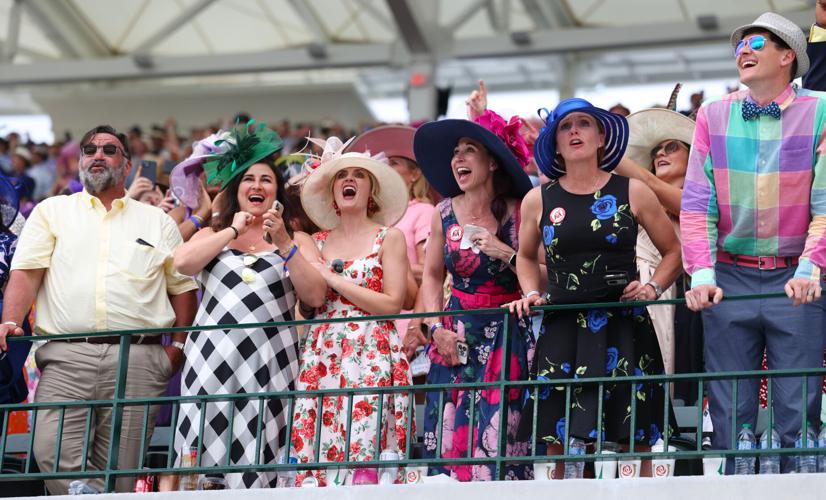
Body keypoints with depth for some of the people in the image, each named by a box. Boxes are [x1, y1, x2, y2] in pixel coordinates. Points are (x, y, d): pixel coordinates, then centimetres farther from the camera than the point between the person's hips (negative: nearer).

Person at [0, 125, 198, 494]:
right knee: (54, 456, -19)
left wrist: (178, 346, 6)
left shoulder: (158, 222, 18)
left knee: (120, 471, -4)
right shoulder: (52, 211, 16)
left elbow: (183, 287, 18)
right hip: (66, 356, 0)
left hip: (138, 362, 0)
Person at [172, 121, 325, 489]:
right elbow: (182, 263, -3)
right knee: (207, 451, -6)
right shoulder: (212, 234, 18)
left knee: (258, 458, -7)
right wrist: (233, 231, 0)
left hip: (268, 363, -1)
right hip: (213, 360, 1)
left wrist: (284, 245, -8)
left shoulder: (296, 239, 14)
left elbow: (315, 297, 0)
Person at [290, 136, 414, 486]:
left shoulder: (389, 238, 4)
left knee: (365, 456, -13)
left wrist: (331, 278, -6)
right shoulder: (318, 242, 15)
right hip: (323, 356, 4)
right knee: (317, 453, -4)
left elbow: (392, 304, -6)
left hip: (371, 357, -4)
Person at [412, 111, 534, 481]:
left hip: (507, 339, -3)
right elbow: (432, 275, 12)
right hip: (456, 340, 3)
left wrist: (508, 255, -20)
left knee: (496, 440, -9)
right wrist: (437, 328, 1)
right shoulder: (445, 213, 4)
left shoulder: (518, 213, -6)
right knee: (449, 437, -1)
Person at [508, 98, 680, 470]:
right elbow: (526, 256, 26)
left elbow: (673, 251, 15)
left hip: (623, 328, -1)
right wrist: (532, 294, 10)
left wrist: (653, 288, -1)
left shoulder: (632, 193, 5)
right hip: (561, 330, 1)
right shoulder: (538, 200, 9)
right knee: (557, 441, -4)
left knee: (634, 442, -5)